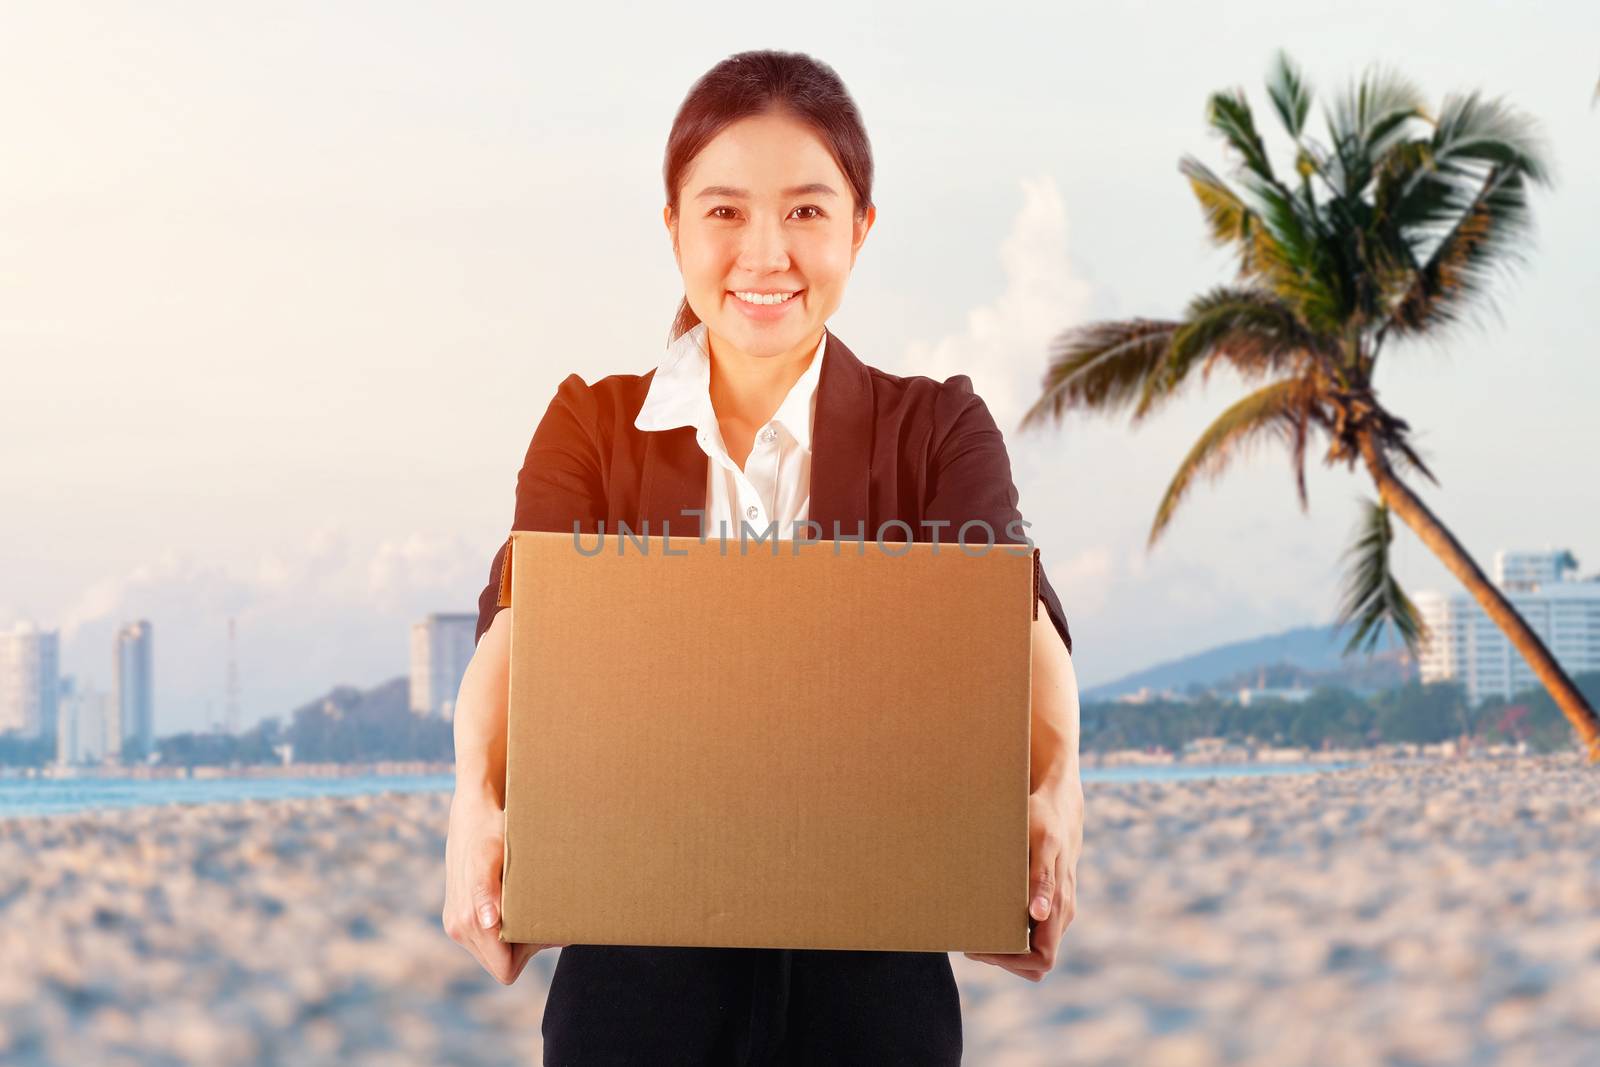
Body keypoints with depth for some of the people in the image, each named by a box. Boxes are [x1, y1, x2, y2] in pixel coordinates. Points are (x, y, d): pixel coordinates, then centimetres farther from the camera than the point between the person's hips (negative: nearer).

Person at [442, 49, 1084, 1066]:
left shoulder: (939, 429, 2)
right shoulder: (590, 428, 4)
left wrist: (1054, 788, -37)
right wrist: (477, 801, -34)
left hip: (870, 972, 0)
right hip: (636, 968, 0)